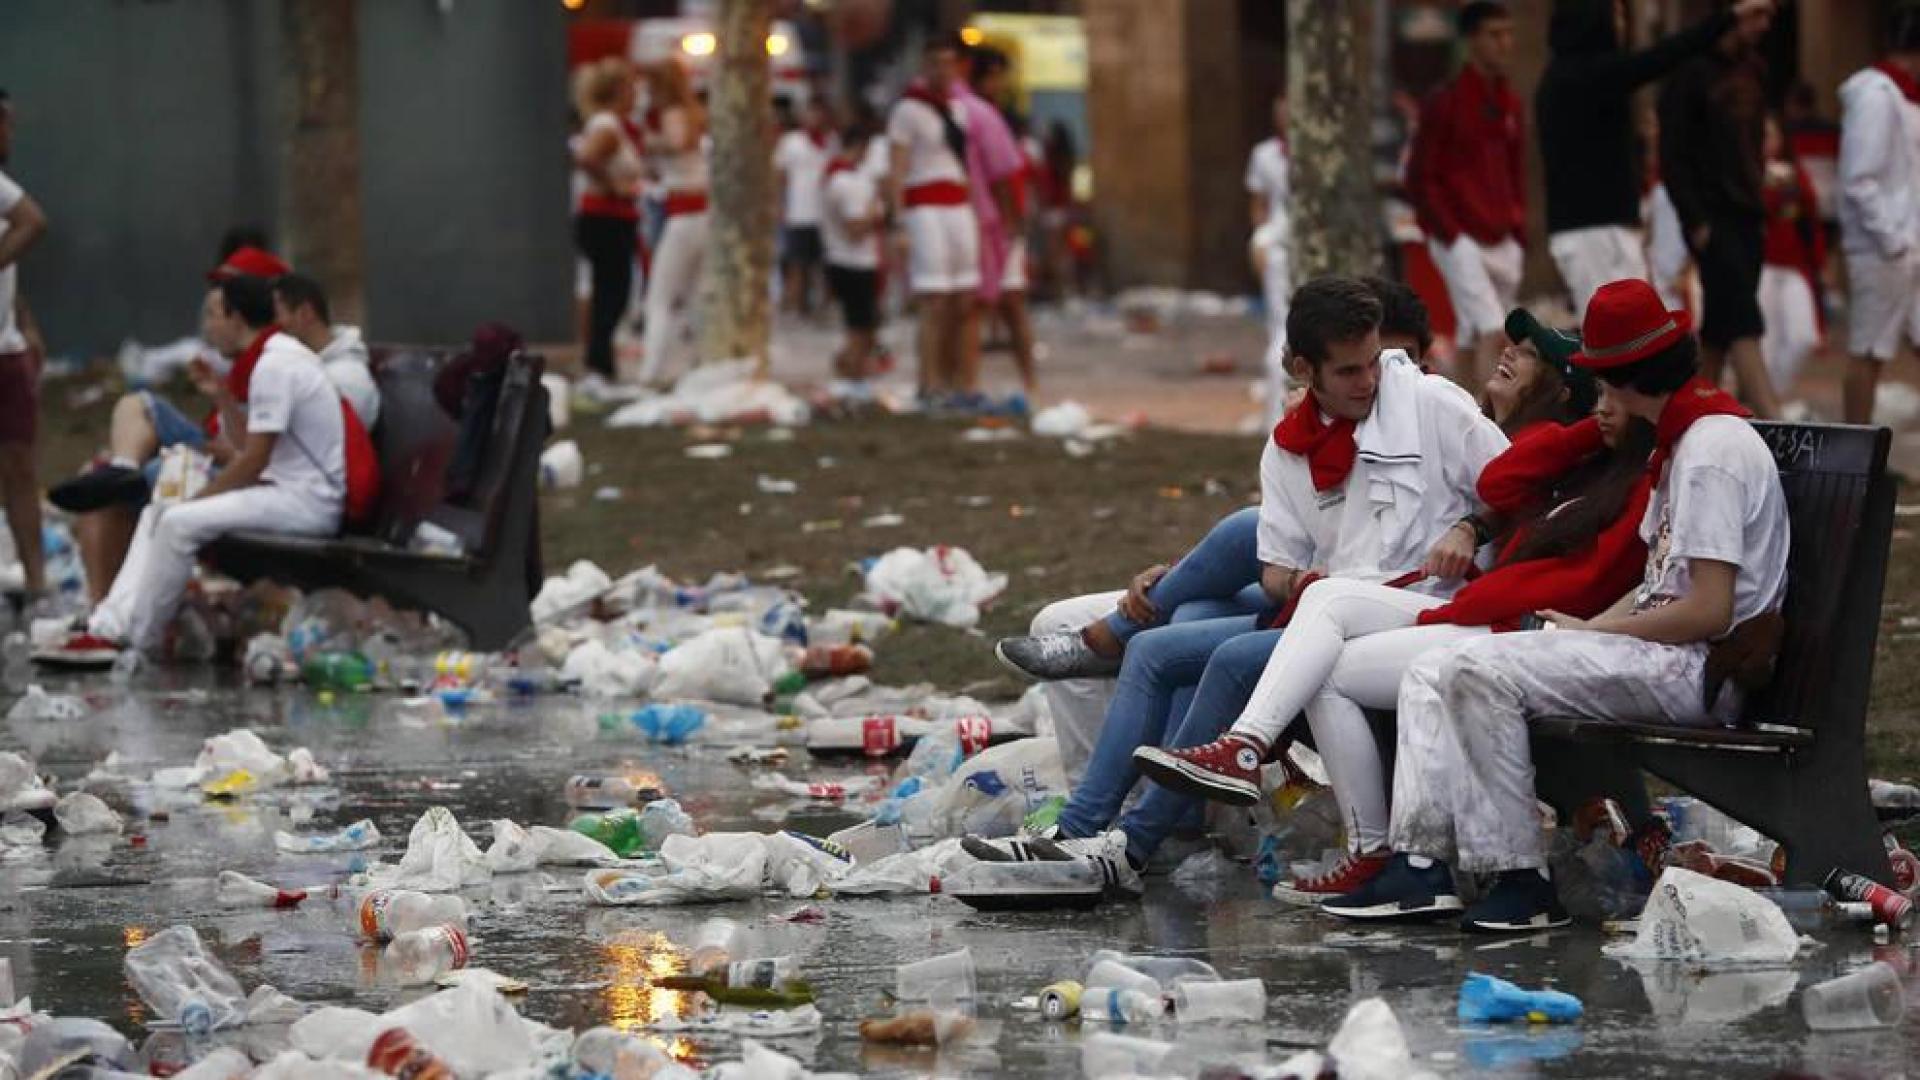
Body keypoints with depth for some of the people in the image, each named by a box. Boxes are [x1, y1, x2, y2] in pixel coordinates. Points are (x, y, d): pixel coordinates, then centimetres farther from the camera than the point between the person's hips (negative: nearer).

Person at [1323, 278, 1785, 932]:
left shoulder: (1714, 448, -15)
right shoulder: (1681, 441, 18)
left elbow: (1708, 610, -20)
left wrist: (1591, 631, -11)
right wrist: (1588, 628, 3)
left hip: (1704, 668, -10)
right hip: (1666, 654, 10)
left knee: (1484, 672, -24)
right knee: (1431, 675, 1)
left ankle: (1521, 880, -18)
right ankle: (1422, 864, -11)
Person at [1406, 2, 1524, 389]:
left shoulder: (1510, 105, 12)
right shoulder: (1445, 103, -7)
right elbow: (1420, 178, -7)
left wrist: (1517, 226, 13)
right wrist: (1449, 233, -12)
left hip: (1503, 242, 6)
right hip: (1461, 241, -6)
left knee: (1471, 342, 11)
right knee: (1493, 331, -17)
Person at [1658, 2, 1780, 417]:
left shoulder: (1753, 70, 15)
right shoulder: (1693, 72, -8)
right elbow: (1672, 155, -11)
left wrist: (1762, 211, 14)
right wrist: (1696, 221, -15)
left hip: (1748, 217, 8)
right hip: (1713, 220, -8)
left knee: (1719, 327, 8)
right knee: (1744, 321, -16)